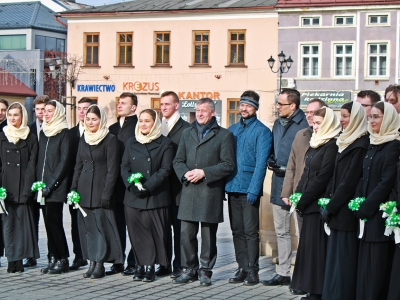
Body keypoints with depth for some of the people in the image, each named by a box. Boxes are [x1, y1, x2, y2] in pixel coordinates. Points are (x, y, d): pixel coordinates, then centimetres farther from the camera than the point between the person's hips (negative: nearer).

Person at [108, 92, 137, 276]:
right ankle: (117, 262, 15)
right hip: (115, 184, 6)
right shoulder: (112, 128, 16)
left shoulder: (139, 127, -6)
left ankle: (133, 263, 8)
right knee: (117, 224, 9)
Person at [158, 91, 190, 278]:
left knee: (178, 227, 0)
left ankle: (179, 265, 5)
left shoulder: (186, 129, -4)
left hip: (177, 186, -5)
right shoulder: (157, 127, 15)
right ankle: (165, 264, 15)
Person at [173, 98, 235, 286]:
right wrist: (185, 173, -6)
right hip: (189, 191, 4)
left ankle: (205, 271, 12)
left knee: (208, 234, 3)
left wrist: (204, 173, -13)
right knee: (186, 233, 2)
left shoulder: (224, 135, 3)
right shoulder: (187, 133, 17)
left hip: (210, 192, -4)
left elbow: (228, 164, -4)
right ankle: (189, 269, 13)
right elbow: (178, 161, 16)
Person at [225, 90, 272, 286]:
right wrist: (223, 184, 3)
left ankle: (252, 271, 3)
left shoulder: (262, 131, -3)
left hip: (249, 189, -6)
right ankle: (242, 269, 16)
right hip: (232, 187, 6)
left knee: (250, 231, -3)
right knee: (237, 231, 9)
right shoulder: (232, 130, 14)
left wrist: (254, 189, -18)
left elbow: (261, 162, -10)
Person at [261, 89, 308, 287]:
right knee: (281, 231, 14)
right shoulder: (278, 124, 14)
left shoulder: (304, 124, -13)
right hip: (279, 182, 9)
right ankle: (283, 273, 23)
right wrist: (271, 161, 4)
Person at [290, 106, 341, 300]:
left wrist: (303, 200, -13)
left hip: (320, 203, -9)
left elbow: (323, 177, -17)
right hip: (309, 204, 9)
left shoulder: (332, 145, -13)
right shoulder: (315, 143, 16)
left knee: (316, 246, -6)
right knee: (308, 245, 10)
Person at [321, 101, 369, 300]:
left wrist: (330, 208, -13)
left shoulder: (361, 144, -13)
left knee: (344, 256, -5)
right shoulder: (345, 141, 15)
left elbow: (349, 181, -16)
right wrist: (328, 202, 10)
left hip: (346, 209, -9)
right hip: (337, 209, 9)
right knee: (335, 253, 10)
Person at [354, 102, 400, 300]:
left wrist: (365, 208, -14)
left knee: (377, 266, -6)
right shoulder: (372, 144, 15)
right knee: (365, 264, 8)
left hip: (379, 214, -8)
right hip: (366, 213, 8)